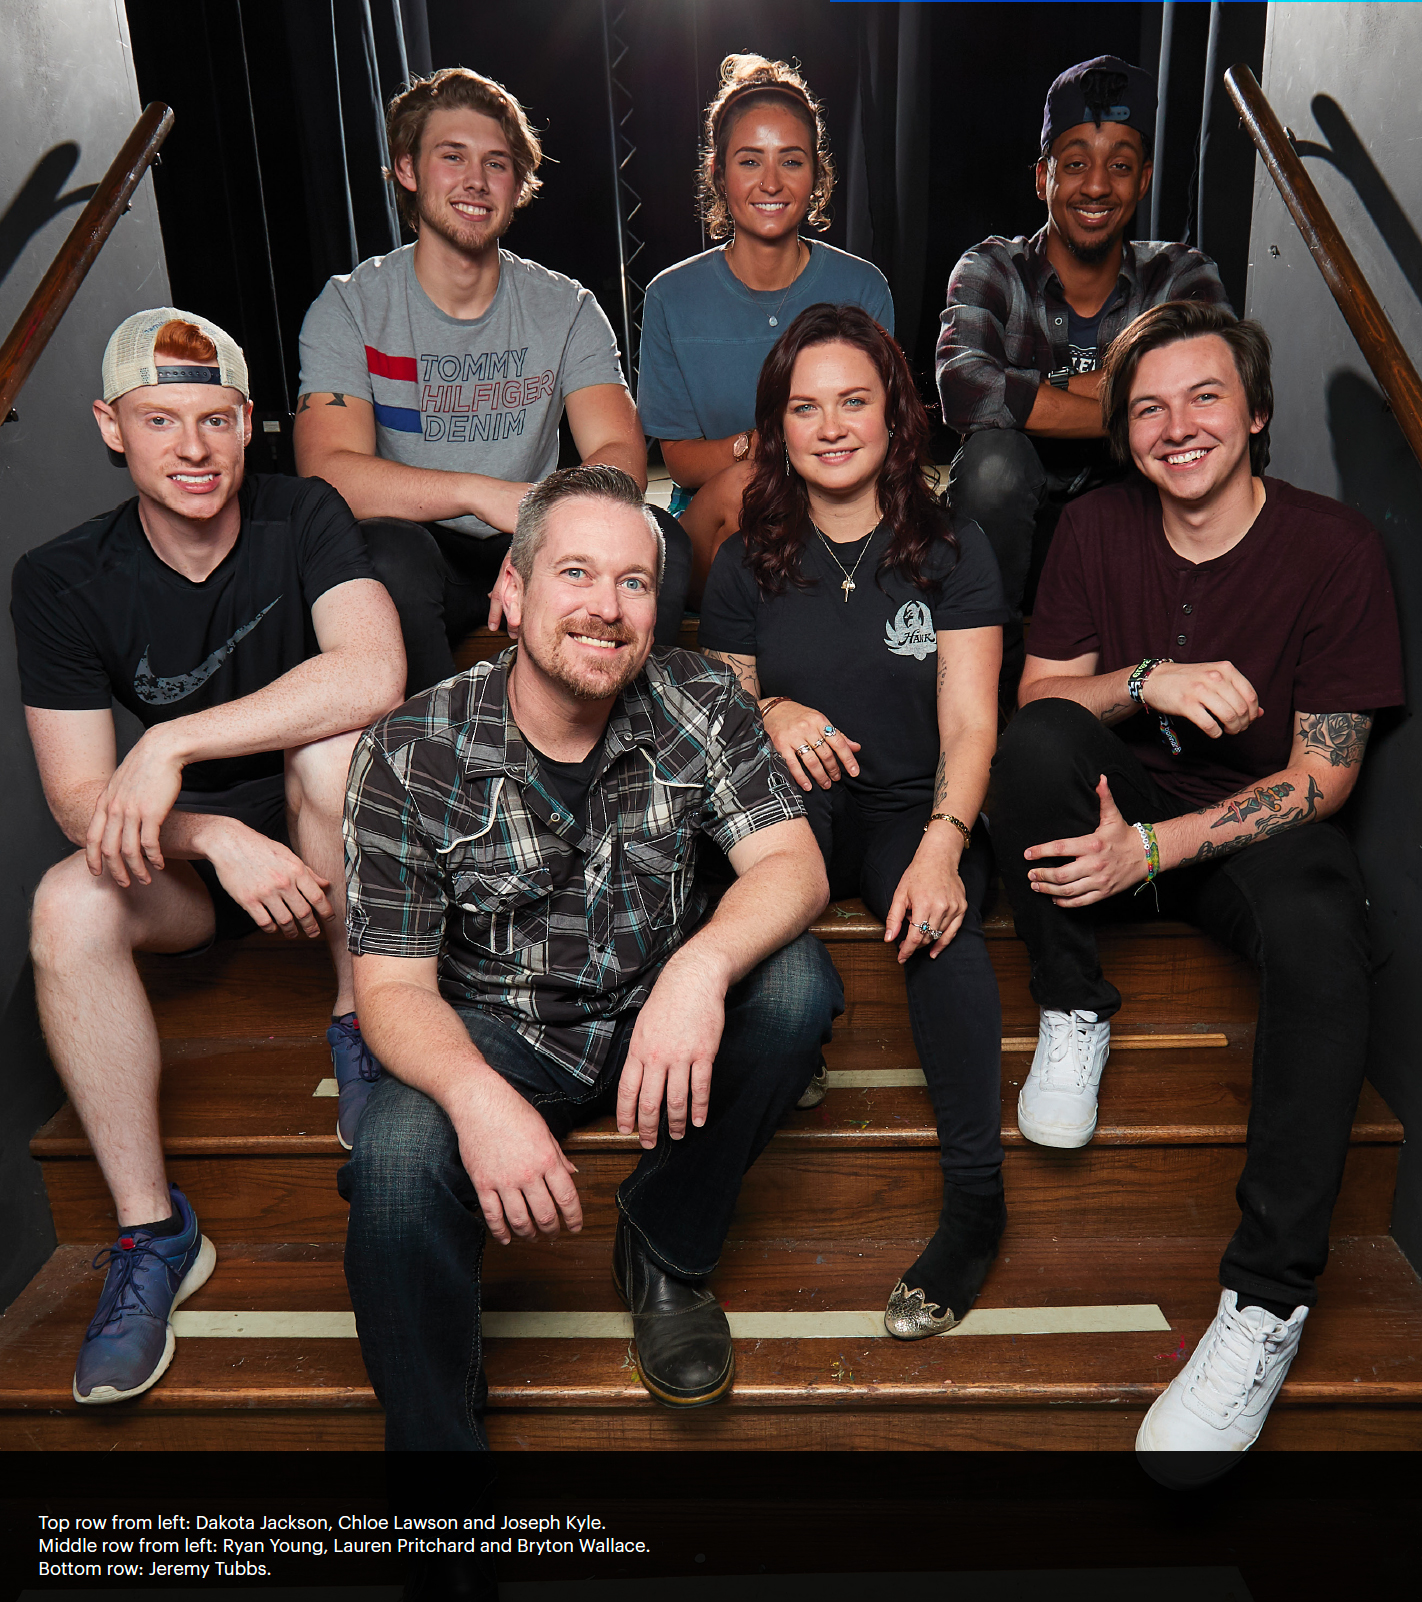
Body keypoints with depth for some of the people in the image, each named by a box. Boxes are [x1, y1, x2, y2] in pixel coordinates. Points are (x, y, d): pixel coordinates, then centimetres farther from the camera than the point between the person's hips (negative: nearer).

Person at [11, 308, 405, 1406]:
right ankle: (153, 1234, -15)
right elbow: (79, 800, -10)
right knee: (69, 906, -28)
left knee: (332, 743, -31)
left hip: (323, 854, -1)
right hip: (183, 864, 2)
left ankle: (363, 1031, -15)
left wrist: (171, 746, -31)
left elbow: (375, 674, -30)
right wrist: (215, 838, -30)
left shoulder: (305, 519, -11)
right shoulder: (62, 582, -7)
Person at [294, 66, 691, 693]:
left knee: (662, 541, -24)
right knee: (387, 551, -35)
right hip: (422, 556, -2)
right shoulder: (350, 307, -2)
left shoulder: (566, 308, 4)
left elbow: (621, 456, -9)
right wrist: (480, 492, -32)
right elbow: (330, 472, -17)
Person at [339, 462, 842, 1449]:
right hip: (492, 1034, -2)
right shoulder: (410, 756, -16)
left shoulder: (700, 704, -11)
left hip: (659, 1012, 3)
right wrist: (476, 1095, -36)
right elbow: (393, 983, -14)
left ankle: (667, 1254, -2)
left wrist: (701, 967, -40)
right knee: (399, 1162, -32)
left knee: (795, 982, -25)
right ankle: (436, 1435, -6)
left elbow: (792, 865, -17)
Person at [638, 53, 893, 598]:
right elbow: (679, 459, 1)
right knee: (736, 486, -33)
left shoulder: (862, 289, 2)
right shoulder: (671, 298, 3)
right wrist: (753, 445, -22)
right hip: (709, 527, 1)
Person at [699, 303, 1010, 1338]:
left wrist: (942, 843, -27)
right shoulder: (749, 563, 5)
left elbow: (969, 725, -8)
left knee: (943, 923, -32)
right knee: (795, 770, -33)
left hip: (922, 813, -1)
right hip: (793, 812, 2)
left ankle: (976, 1197, -17)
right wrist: (766, 717, -16)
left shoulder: (953, 549, 1)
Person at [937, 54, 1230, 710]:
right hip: (1011, 534, -1)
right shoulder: (993, 269, -6)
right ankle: (997, 672, -13)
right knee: (994, 455, -31)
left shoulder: (1180, 276, 0)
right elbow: (964, 388, -29)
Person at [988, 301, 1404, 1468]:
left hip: (1259, 826, -2)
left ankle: (1269, 1295, -25)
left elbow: (1321, 779, -12)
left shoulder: (1337, 550, -11)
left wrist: (1151, 849, -24)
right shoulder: (1099, 528, -1)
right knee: (1038, 741, -29)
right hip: (1124, 802, 3)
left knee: (1321, 936, -35)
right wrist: (1147, 682, -25)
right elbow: (1035, 694, -3)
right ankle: (1075, 1015, -12)